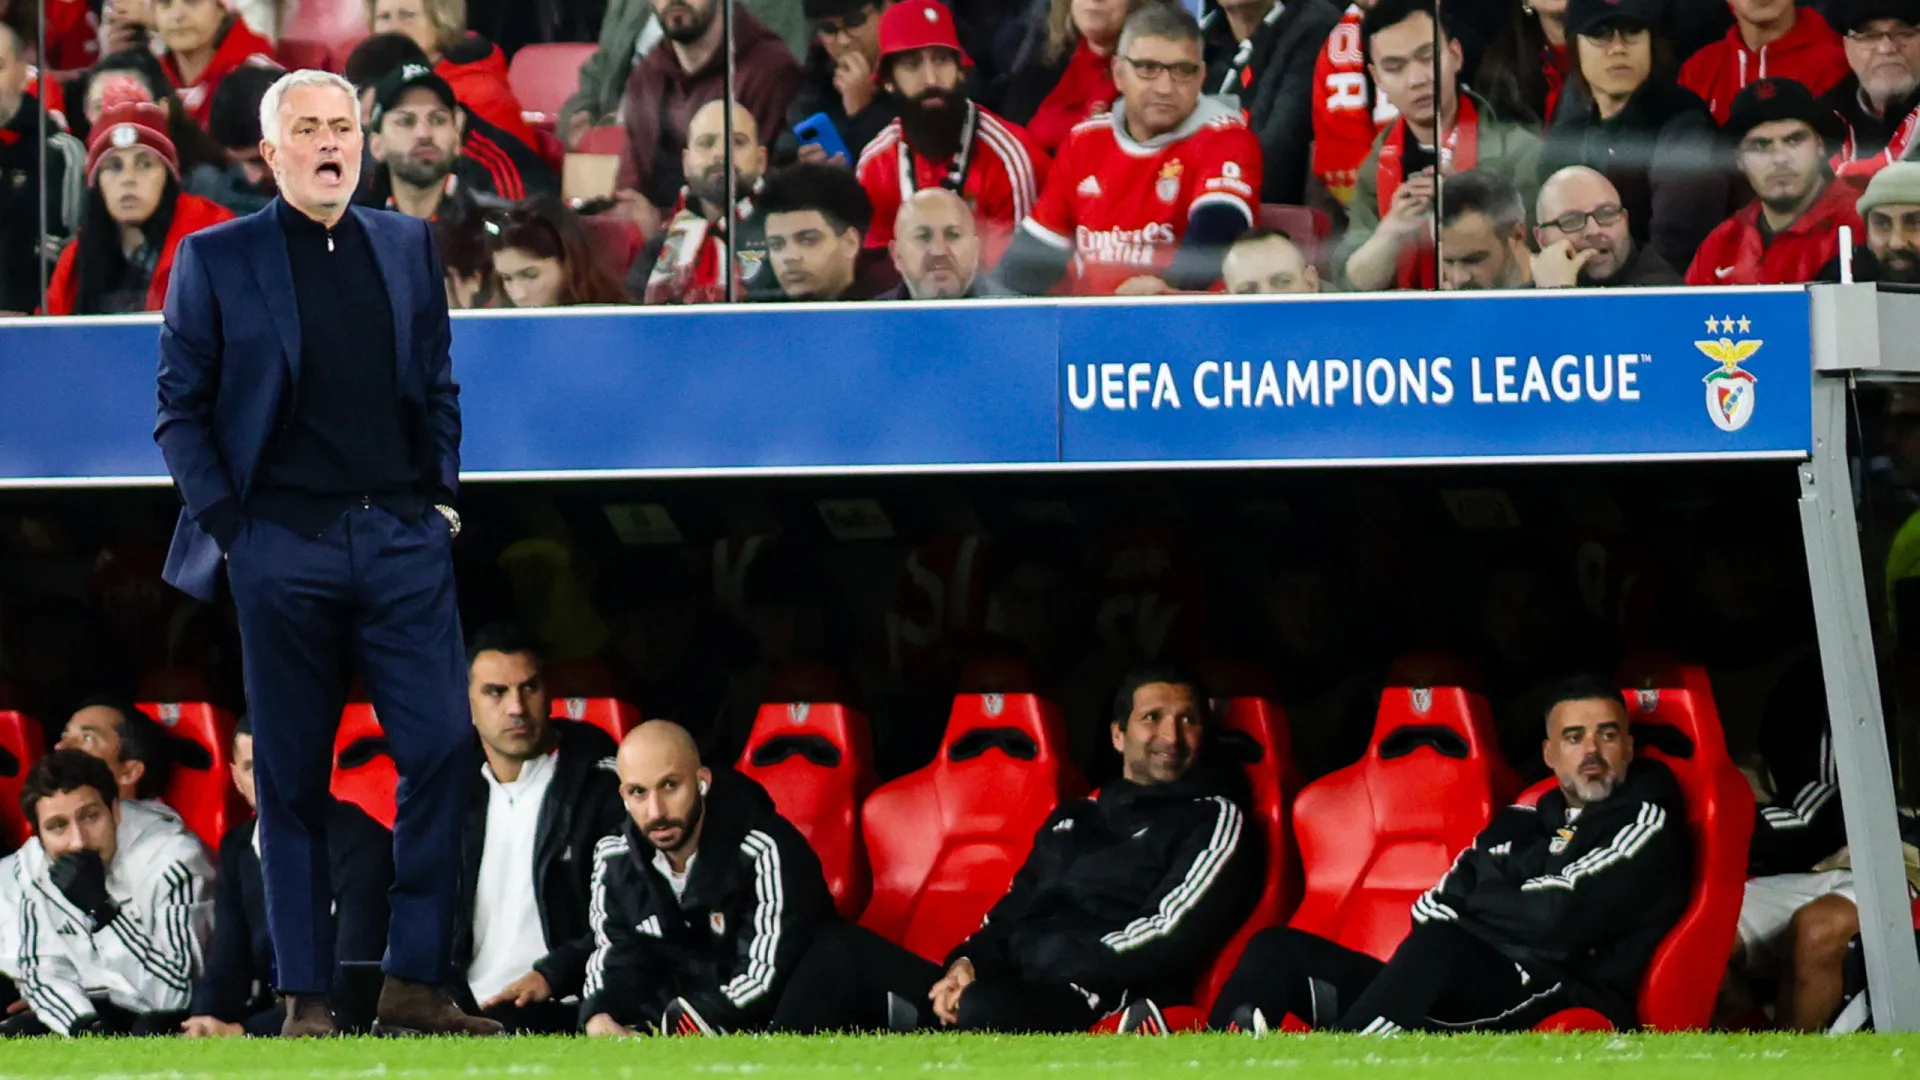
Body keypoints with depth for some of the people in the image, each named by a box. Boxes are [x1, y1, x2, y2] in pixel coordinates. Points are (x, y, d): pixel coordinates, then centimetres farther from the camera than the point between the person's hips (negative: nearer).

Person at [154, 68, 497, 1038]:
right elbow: (181, 406, 2)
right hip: (284, 546, -3)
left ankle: (413, 981, -1)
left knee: (443, 748, -8)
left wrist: (442, 493, 7)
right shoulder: (216, 260, 2)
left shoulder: (409, 247, 13)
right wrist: (223, 523, -6)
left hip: (404, 538, 3)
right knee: (293, 778, 1)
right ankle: (304, 996, 6)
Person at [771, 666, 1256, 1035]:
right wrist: (968, 965, 0)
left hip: (1103, 1015, -8)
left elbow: (1168, 937, -8)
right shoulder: (1072, 820, 27)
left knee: (984, 1010, -40)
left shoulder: (1213, 822, 5)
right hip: (1007, 997, 8)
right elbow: (1010, 913, 24)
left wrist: (1048, 977, -12)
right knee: (845, 949, -3)